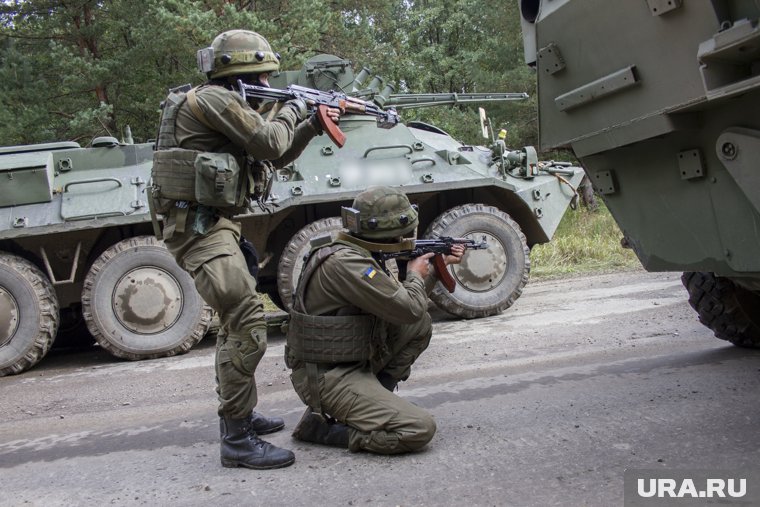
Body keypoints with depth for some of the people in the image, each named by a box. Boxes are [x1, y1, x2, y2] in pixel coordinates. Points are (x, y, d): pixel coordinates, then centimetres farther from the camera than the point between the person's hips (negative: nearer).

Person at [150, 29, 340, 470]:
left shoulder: (229, 104, 20)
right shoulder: (214, 98, -10)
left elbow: (274, 158, 25)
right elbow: (269, 143, -16)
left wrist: (312, 127, 17)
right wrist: (292, 110, 2)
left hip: (214, 224, 11)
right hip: (200, 225, -11)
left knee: (236, 320, 21)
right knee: (249, 325, -17)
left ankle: (238, 413, 35)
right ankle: (238, 440, -12)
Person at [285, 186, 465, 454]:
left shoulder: (359, 255, 7)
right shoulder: (345, 262, -24)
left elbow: (399, 299, 19)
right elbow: (409, 308, -24)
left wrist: (439, 264, 18)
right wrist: (416, 275, -3)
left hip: (355, 361, 10)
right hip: (328, 378, -10)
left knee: (422, 325, 8)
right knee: (420, 429, -17)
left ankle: (376, 398, 10)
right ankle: (321, 426, -5)